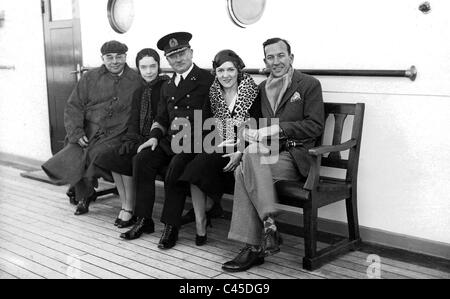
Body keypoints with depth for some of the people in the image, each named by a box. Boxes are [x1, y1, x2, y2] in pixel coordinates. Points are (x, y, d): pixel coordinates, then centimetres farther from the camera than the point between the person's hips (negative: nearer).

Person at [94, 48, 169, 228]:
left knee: (126, 159, -24)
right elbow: (134, 122, 11)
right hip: (141, 141, 6)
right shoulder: (139, 93, 17)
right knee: (114, 158, -16)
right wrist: (130, 140, -7)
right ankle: (125, 207, -9)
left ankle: (129, 209, -13)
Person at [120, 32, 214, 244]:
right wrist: (155, 137, 4)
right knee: (142, 159, -16)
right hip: (169, 140, 6)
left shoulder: (207, 80, 0)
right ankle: (144, 220, -8)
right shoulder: (167, 86, 22)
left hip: (195, 141, -6)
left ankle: (171, 226, -17)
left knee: (176, 166, -31)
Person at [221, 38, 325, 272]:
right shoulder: (262, 88, 22)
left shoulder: (309, 85, 4)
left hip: (294, 158, -5)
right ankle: (269, 224, -27)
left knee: (244, 171, -31)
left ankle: (254, 247, -28)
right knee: (242, 171, -30)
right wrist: (252, 134, -4)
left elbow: (316, 127, -5)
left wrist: (277, 128, -13)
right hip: (267, 153, 5)